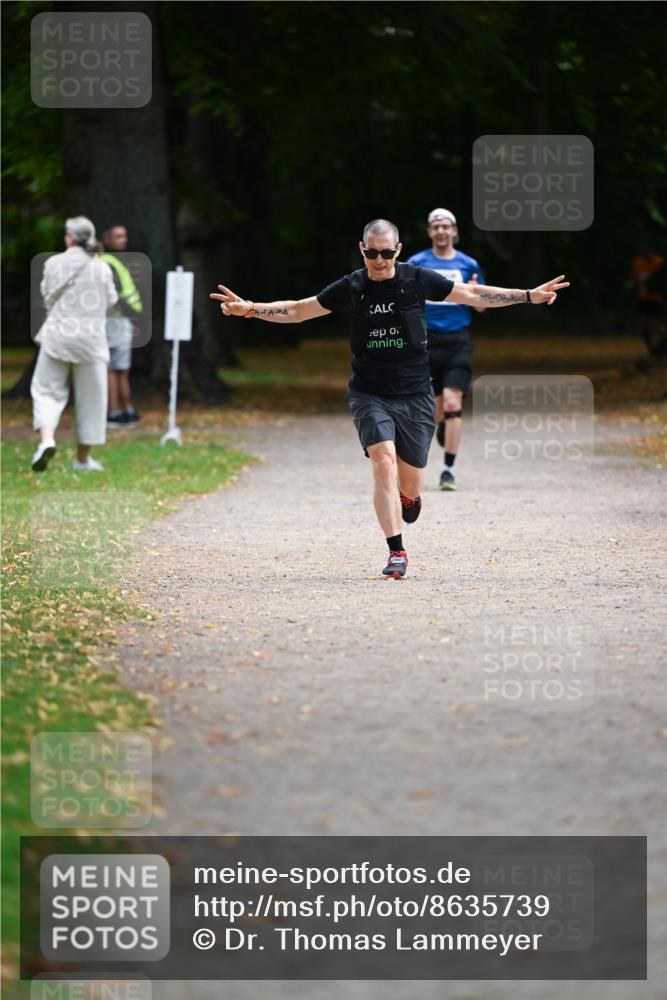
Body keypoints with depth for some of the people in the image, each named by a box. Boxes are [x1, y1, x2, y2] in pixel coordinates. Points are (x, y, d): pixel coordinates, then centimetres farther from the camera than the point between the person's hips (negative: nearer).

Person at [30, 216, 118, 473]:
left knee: (47, 389, 9)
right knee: (90, 397, 11)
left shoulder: (54, 264, -4)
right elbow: (110, 301, 8)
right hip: (91, 336, 0)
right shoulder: (101, 268, -3)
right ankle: (83, 458, 16)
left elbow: (47, 296, 6)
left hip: (58, 334, 0)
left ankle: (46, 438, -17)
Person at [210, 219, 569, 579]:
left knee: (409, 481, 3)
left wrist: (529, 295, 2)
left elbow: (473, 294, 4)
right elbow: (298, 310, 5)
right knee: (384, 463, -20)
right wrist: (250, 309, -6)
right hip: (370, 396, -1)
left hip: (415, 395, 1)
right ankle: (396, 553, -17)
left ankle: (409, 496, 43)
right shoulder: (350, 288, -2)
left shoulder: (418, 280, -3)